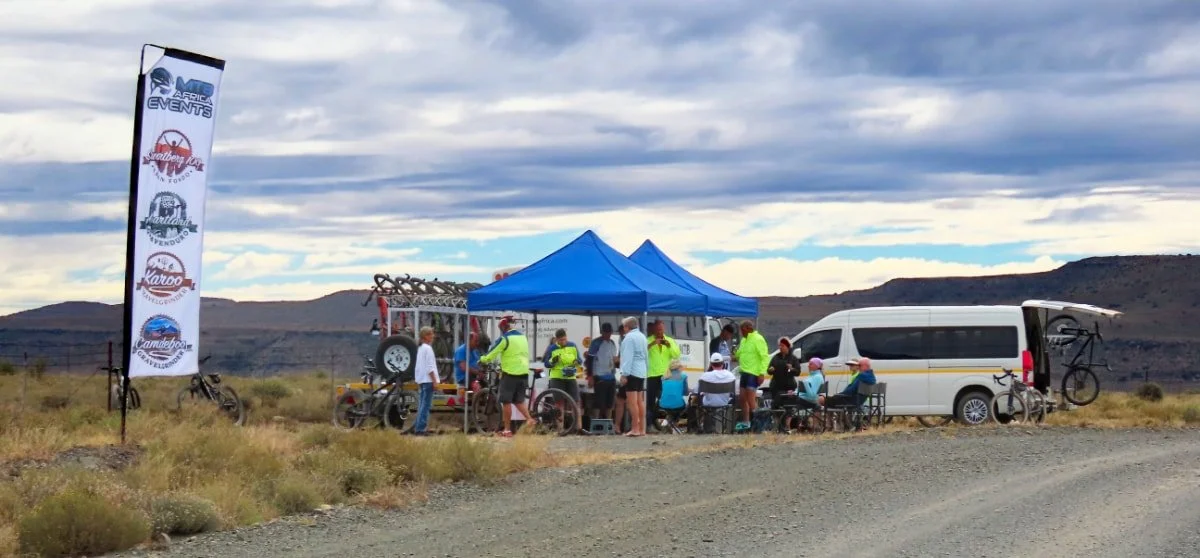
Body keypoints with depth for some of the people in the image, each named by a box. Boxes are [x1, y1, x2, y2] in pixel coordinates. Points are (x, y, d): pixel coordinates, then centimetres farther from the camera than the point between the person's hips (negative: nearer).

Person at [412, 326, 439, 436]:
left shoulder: (420, 348, 16)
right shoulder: (428, 348, -12)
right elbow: (430, 367, -17)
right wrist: (434, 380, -14)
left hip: (421, 380, 10)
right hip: (428, 380, -10)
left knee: (421, 405, 13)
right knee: (426, 405, -8)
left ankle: (417, 427, 13)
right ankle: (420, 429, -11)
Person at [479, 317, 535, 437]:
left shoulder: (505, 338, -10)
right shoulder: (523, 337, 12)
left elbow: (490, 355, -8)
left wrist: (481, 360, 12)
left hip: (510, 374, -6)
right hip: (523, 373, 6)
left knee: (507, 401, 2)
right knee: (519, 400, 15)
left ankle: (507, 430, 4)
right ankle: (529, 419, -5)